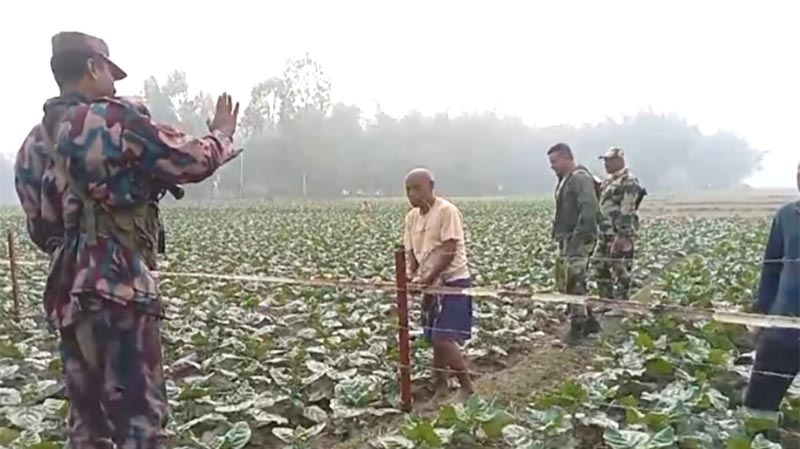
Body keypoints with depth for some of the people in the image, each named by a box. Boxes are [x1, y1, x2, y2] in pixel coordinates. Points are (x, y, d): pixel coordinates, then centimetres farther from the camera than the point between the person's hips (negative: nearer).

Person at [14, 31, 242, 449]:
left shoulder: (32, 145, 14)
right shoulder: (114, 118, -9)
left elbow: (41, 230, 15)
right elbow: (193, 162, -5)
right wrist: (221, 135, 14)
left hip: (67, 294, 8)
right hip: (118, 290, -8)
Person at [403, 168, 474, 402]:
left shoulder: (446, 210, -14)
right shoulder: (412, 217, 9)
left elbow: (448, 251, -19)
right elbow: (411, 252, 10)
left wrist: (427, 278, -24)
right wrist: (410, 275, -9)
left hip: (454, 282, -8)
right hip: (432, 285, 8)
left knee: (444, 339, -13)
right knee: (436, 340, 11)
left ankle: (467, 388, 3)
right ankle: (440, 390, 20)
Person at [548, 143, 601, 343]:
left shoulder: (581, 178, -13)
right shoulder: (566, 180, 18)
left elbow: (589, 209, -24)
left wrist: (578, 237, -25)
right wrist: (560, 237, 16)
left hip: (578, 241, -10)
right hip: (567, 240, 10)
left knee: (574, 283, -8)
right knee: (565, 283, 13)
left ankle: (578, 325, 1)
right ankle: (588, 321, 23)